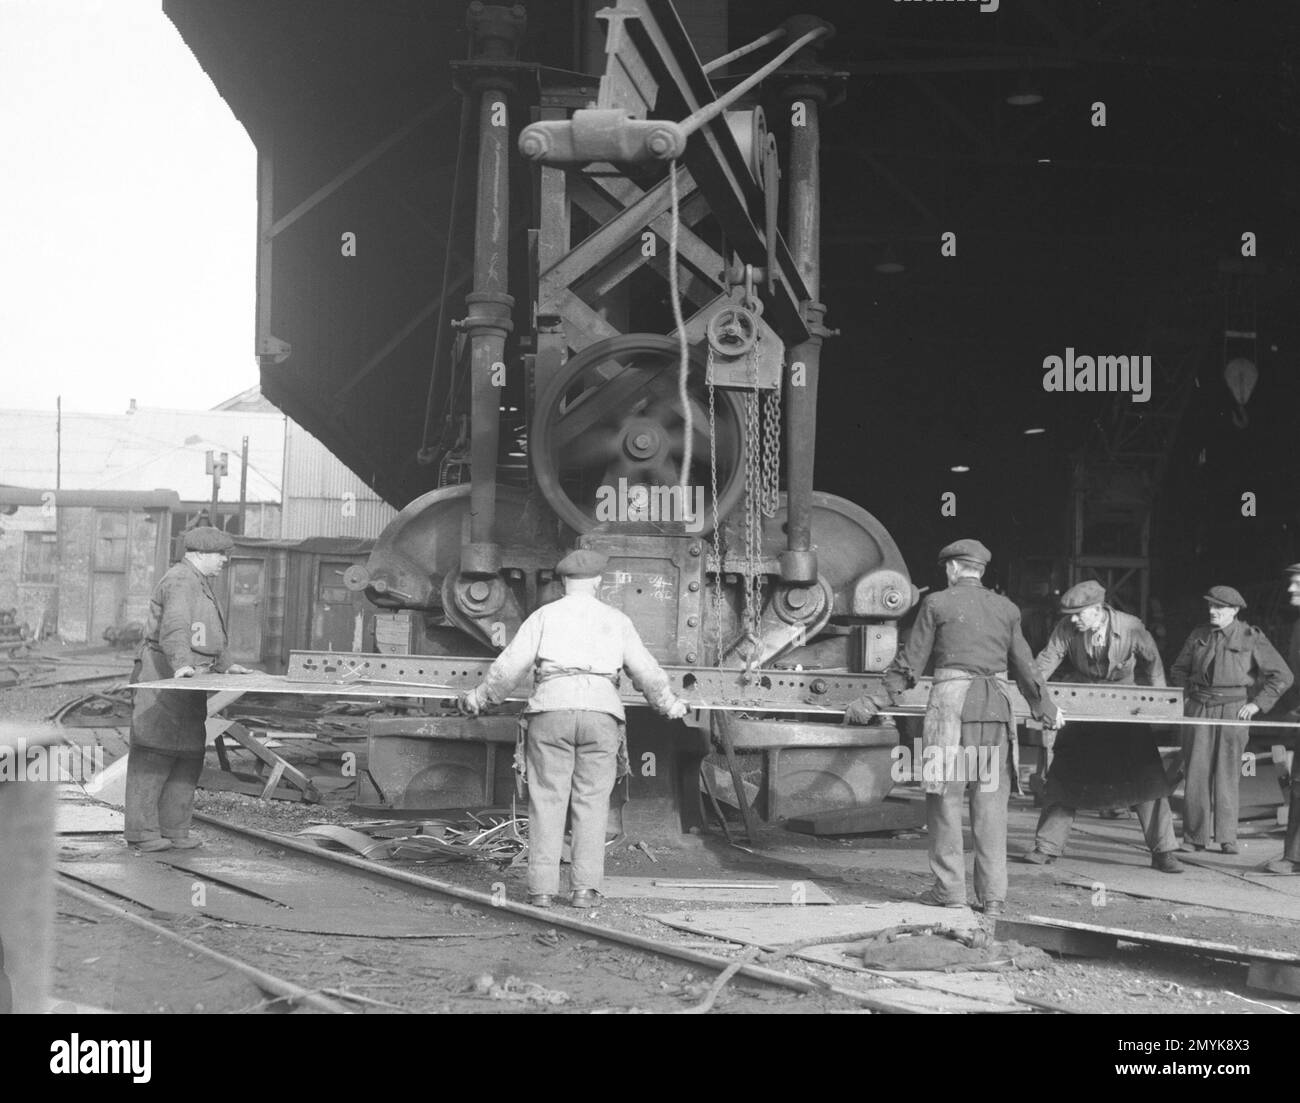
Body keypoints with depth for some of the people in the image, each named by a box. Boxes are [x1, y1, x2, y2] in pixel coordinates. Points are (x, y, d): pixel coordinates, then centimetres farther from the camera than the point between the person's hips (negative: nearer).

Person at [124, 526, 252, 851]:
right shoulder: (181, 581, -13)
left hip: (188, 680, 11)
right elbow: (175, 627, -29)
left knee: (189, 754, 8)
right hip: (164, 677, -11)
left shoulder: (200, 583, 23)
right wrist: (181, 663, -42)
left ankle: (174, 829, 12)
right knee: (155, 752, -9)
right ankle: (141, 831, -8)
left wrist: (225, 665, 34)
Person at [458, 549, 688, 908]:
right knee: (592, 803, 4)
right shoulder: (616, 620, 16)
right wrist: (669, 704, 35)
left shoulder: (545, 616, 11)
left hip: (552, 709, -1)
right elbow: (647, 672, 18)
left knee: (547, 802, 1)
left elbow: (510, 665, 6)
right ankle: (585, 888, -3)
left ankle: (542, 888, -4)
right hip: (601, 713, 1)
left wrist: (480, 698, 20)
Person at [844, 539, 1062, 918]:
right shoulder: (1005, 609, 14)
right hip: (997, 706, 4)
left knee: (945, 797, 3)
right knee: (990, 801, 5)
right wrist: (1046, 710, 35)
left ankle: (949, 890, 2)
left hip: (951, 701, -4)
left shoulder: (937, 603, 3)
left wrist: (876, 701, 10)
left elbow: (910, 662, 2)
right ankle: (992, 896, 3)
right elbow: (1025, 667, 21)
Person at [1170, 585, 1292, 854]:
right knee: (1196, 772, -1)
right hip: (1199, 709, 3)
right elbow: (1178, 670, 23)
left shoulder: (1251, 638, -2)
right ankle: (1194, 837, 4)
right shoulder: (1199, 635, 9)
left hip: (1233, 710, -3)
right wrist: (1191, 693, 9)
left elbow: (1282, 676, -1)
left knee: (1227, 774, -2)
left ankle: (1227, 839, 6)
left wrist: (1257, 704, -5)